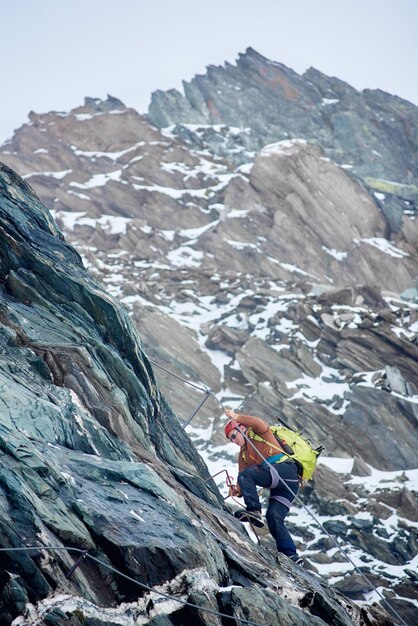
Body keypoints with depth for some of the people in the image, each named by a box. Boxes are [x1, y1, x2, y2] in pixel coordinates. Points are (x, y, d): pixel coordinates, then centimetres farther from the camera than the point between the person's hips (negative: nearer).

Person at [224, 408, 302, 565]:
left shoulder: (259, 434, 14)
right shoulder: (243, 455, 32)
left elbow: (260, 424, -13)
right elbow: (244, 480, 20)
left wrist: (237, 417, -10)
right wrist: (238, 490, -2)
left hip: (284, 468, -8)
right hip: (279, 488, 8)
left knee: (245, 475, -21)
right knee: (273, 517, -9)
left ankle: (254, 511, -29)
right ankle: (291, 555, -16)